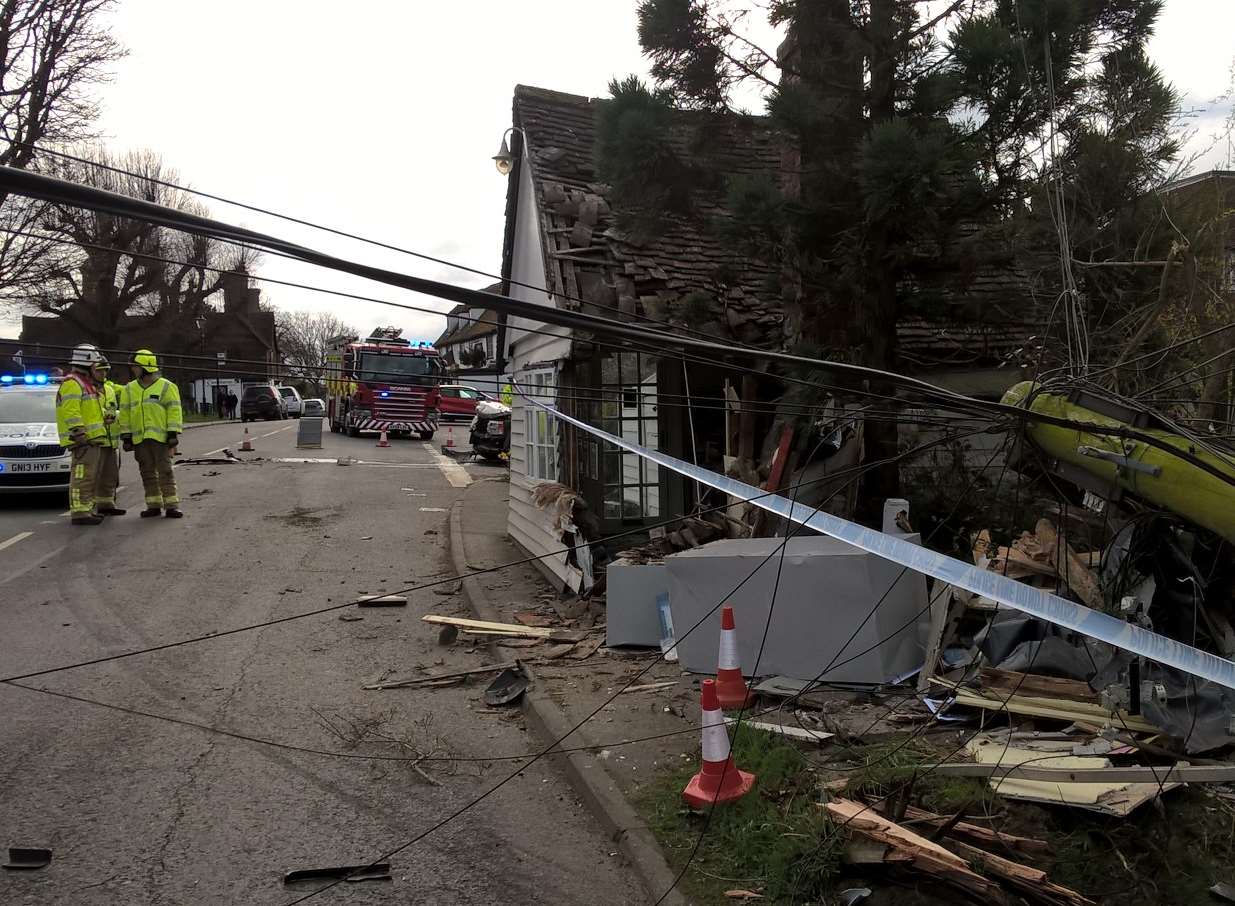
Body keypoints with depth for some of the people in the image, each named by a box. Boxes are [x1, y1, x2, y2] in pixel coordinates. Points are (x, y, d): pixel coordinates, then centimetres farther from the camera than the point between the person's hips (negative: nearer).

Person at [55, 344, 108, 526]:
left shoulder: (86, 383, 24)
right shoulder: (72, 383, -10)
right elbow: (70, 412, -19)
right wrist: (78, 433, -23)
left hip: (93, 438, 11)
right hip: (84, 440, -11)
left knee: (91, 476, 14)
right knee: (82, 476, -14)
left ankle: (87, 509, 21)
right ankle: (79, 512, -16)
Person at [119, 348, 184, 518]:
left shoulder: (166, 386, -1)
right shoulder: (130, 388, 13)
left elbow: (174, 411, -4)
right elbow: (125, 414, 13)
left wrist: (173, 435, -11)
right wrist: (126, 437, 7)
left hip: (160, 438, -5)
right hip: (139, 439, 5)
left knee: (165, 471, -6)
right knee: (147, 473, 8)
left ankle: (171, 505, -4)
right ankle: (154, 505, 14)